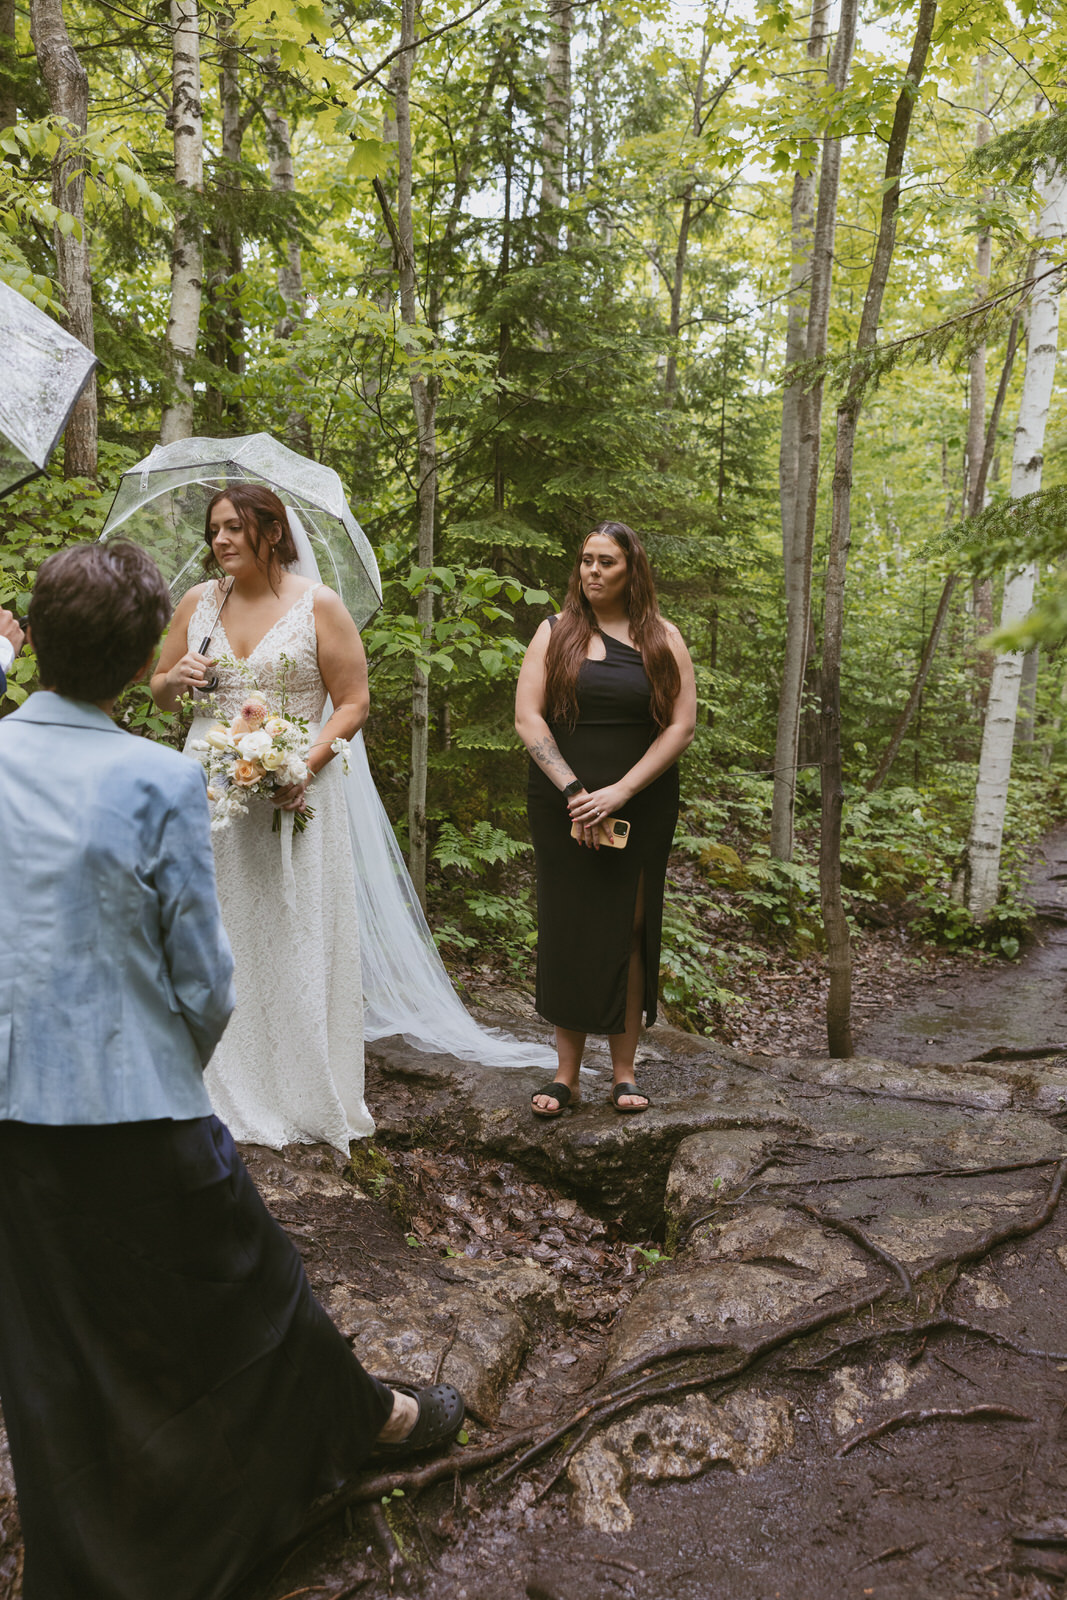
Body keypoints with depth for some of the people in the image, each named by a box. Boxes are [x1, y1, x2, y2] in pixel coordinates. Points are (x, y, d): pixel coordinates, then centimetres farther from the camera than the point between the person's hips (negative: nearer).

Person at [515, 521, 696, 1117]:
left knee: (629, 931, 3)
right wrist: (574, 790, -12)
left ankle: (625, 1071, 13)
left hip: (642, 808, 0)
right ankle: (567, 1073, 10)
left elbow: (682, 724, -2)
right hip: (564, 808, 0)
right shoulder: (556, 632, 6)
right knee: (567, 932, 1)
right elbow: (528, 716, -2)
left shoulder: (663, 638, 5)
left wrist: (619, 791, -12)